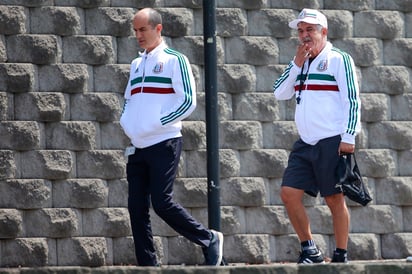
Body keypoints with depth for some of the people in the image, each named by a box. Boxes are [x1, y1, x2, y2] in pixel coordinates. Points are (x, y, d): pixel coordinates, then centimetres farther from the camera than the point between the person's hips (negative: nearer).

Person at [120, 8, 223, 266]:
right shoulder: (136, 64, 17)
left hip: (164, 143, -7)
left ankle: (209, 240, 5)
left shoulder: (174, 60, -4)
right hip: (137, 147, 7)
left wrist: (156, 124, -16)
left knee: (162, 202, -13)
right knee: (137, 207, 1)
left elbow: (188, 100, -11)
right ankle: (148, 266, 5)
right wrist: (127, 122, 5)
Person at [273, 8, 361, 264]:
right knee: (289, 193, -3)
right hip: (306, 144, 7)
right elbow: (280, 93, 9)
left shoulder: (339, 59, -3)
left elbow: (352, 99, -8)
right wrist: (297, 64, -1)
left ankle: (341, 256, 4)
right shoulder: (300, 63, 17)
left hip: (332, 143, -6)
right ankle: (310, 250, 6)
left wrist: (349, 137, -15)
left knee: (335, 198, -4)